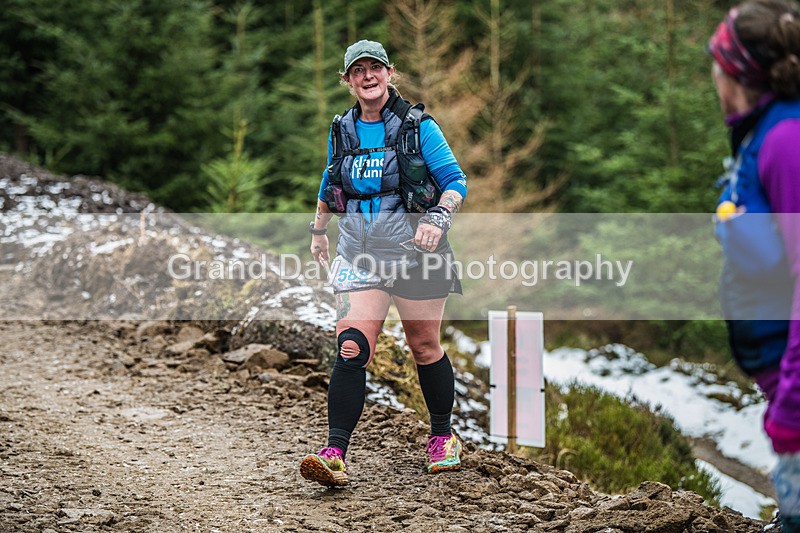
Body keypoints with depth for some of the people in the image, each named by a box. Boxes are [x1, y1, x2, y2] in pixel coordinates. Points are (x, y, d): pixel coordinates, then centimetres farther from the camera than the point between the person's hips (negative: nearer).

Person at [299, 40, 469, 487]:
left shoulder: (417, 127, -6)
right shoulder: (342, 131, 8)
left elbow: (456, 182, -7)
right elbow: (330, 183, 27)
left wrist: (438, 219, -25)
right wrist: (318, 229, 33)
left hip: (414, 250, -2)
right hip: (360, 255, 3)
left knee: (425, 347, 9)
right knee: (351, 349, -13)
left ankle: (443, 437, 31)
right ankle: (335, 454, -19)